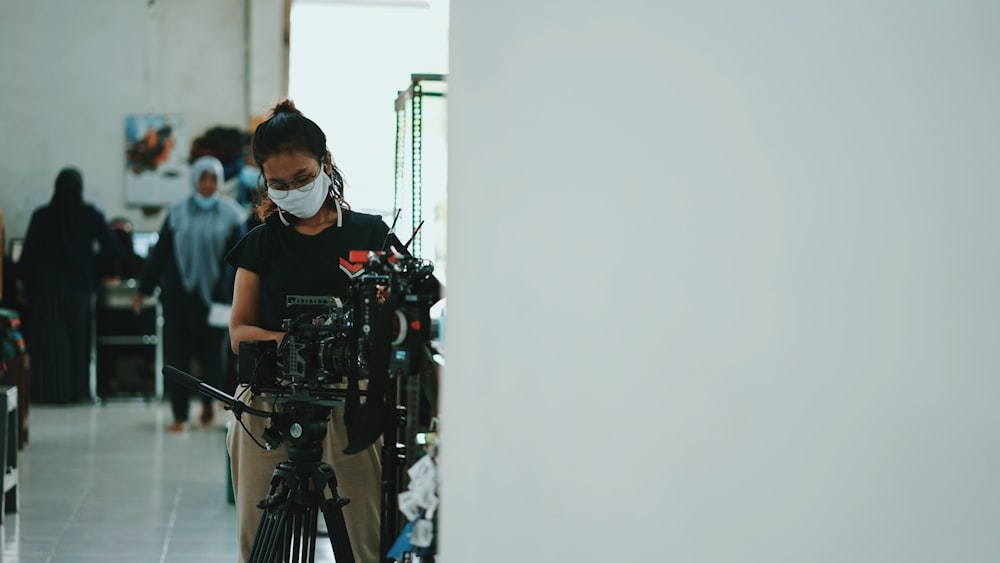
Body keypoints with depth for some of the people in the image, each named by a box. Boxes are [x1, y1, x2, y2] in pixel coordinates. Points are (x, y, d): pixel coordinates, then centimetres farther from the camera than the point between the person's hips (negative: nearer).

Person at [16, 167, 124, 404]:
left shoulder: (42, 216, -7)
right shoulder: (92, 216, -5)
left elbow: (29, 251, -4)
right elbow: (113, 250, -5)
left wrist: (22, 280, 5)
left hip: (47, 287, -1)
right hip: (81, 287, 1)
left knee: (48, 342, 6)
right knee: (77, 340, 14)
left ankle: (50, 391, 4)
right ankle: (76, 390, 15)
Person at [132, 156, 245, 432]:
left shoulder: (230, 214, 1)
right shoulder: (178, 212, 4)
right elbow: (160, 253, 7)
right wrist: (142, 289, 5)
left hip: (214, 294, -1)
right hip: (179, 294, 1)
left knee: (213, 354, 2)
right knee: (177, 355, -1)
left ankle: (207, 401, 30)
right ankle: (180, 416, 8)